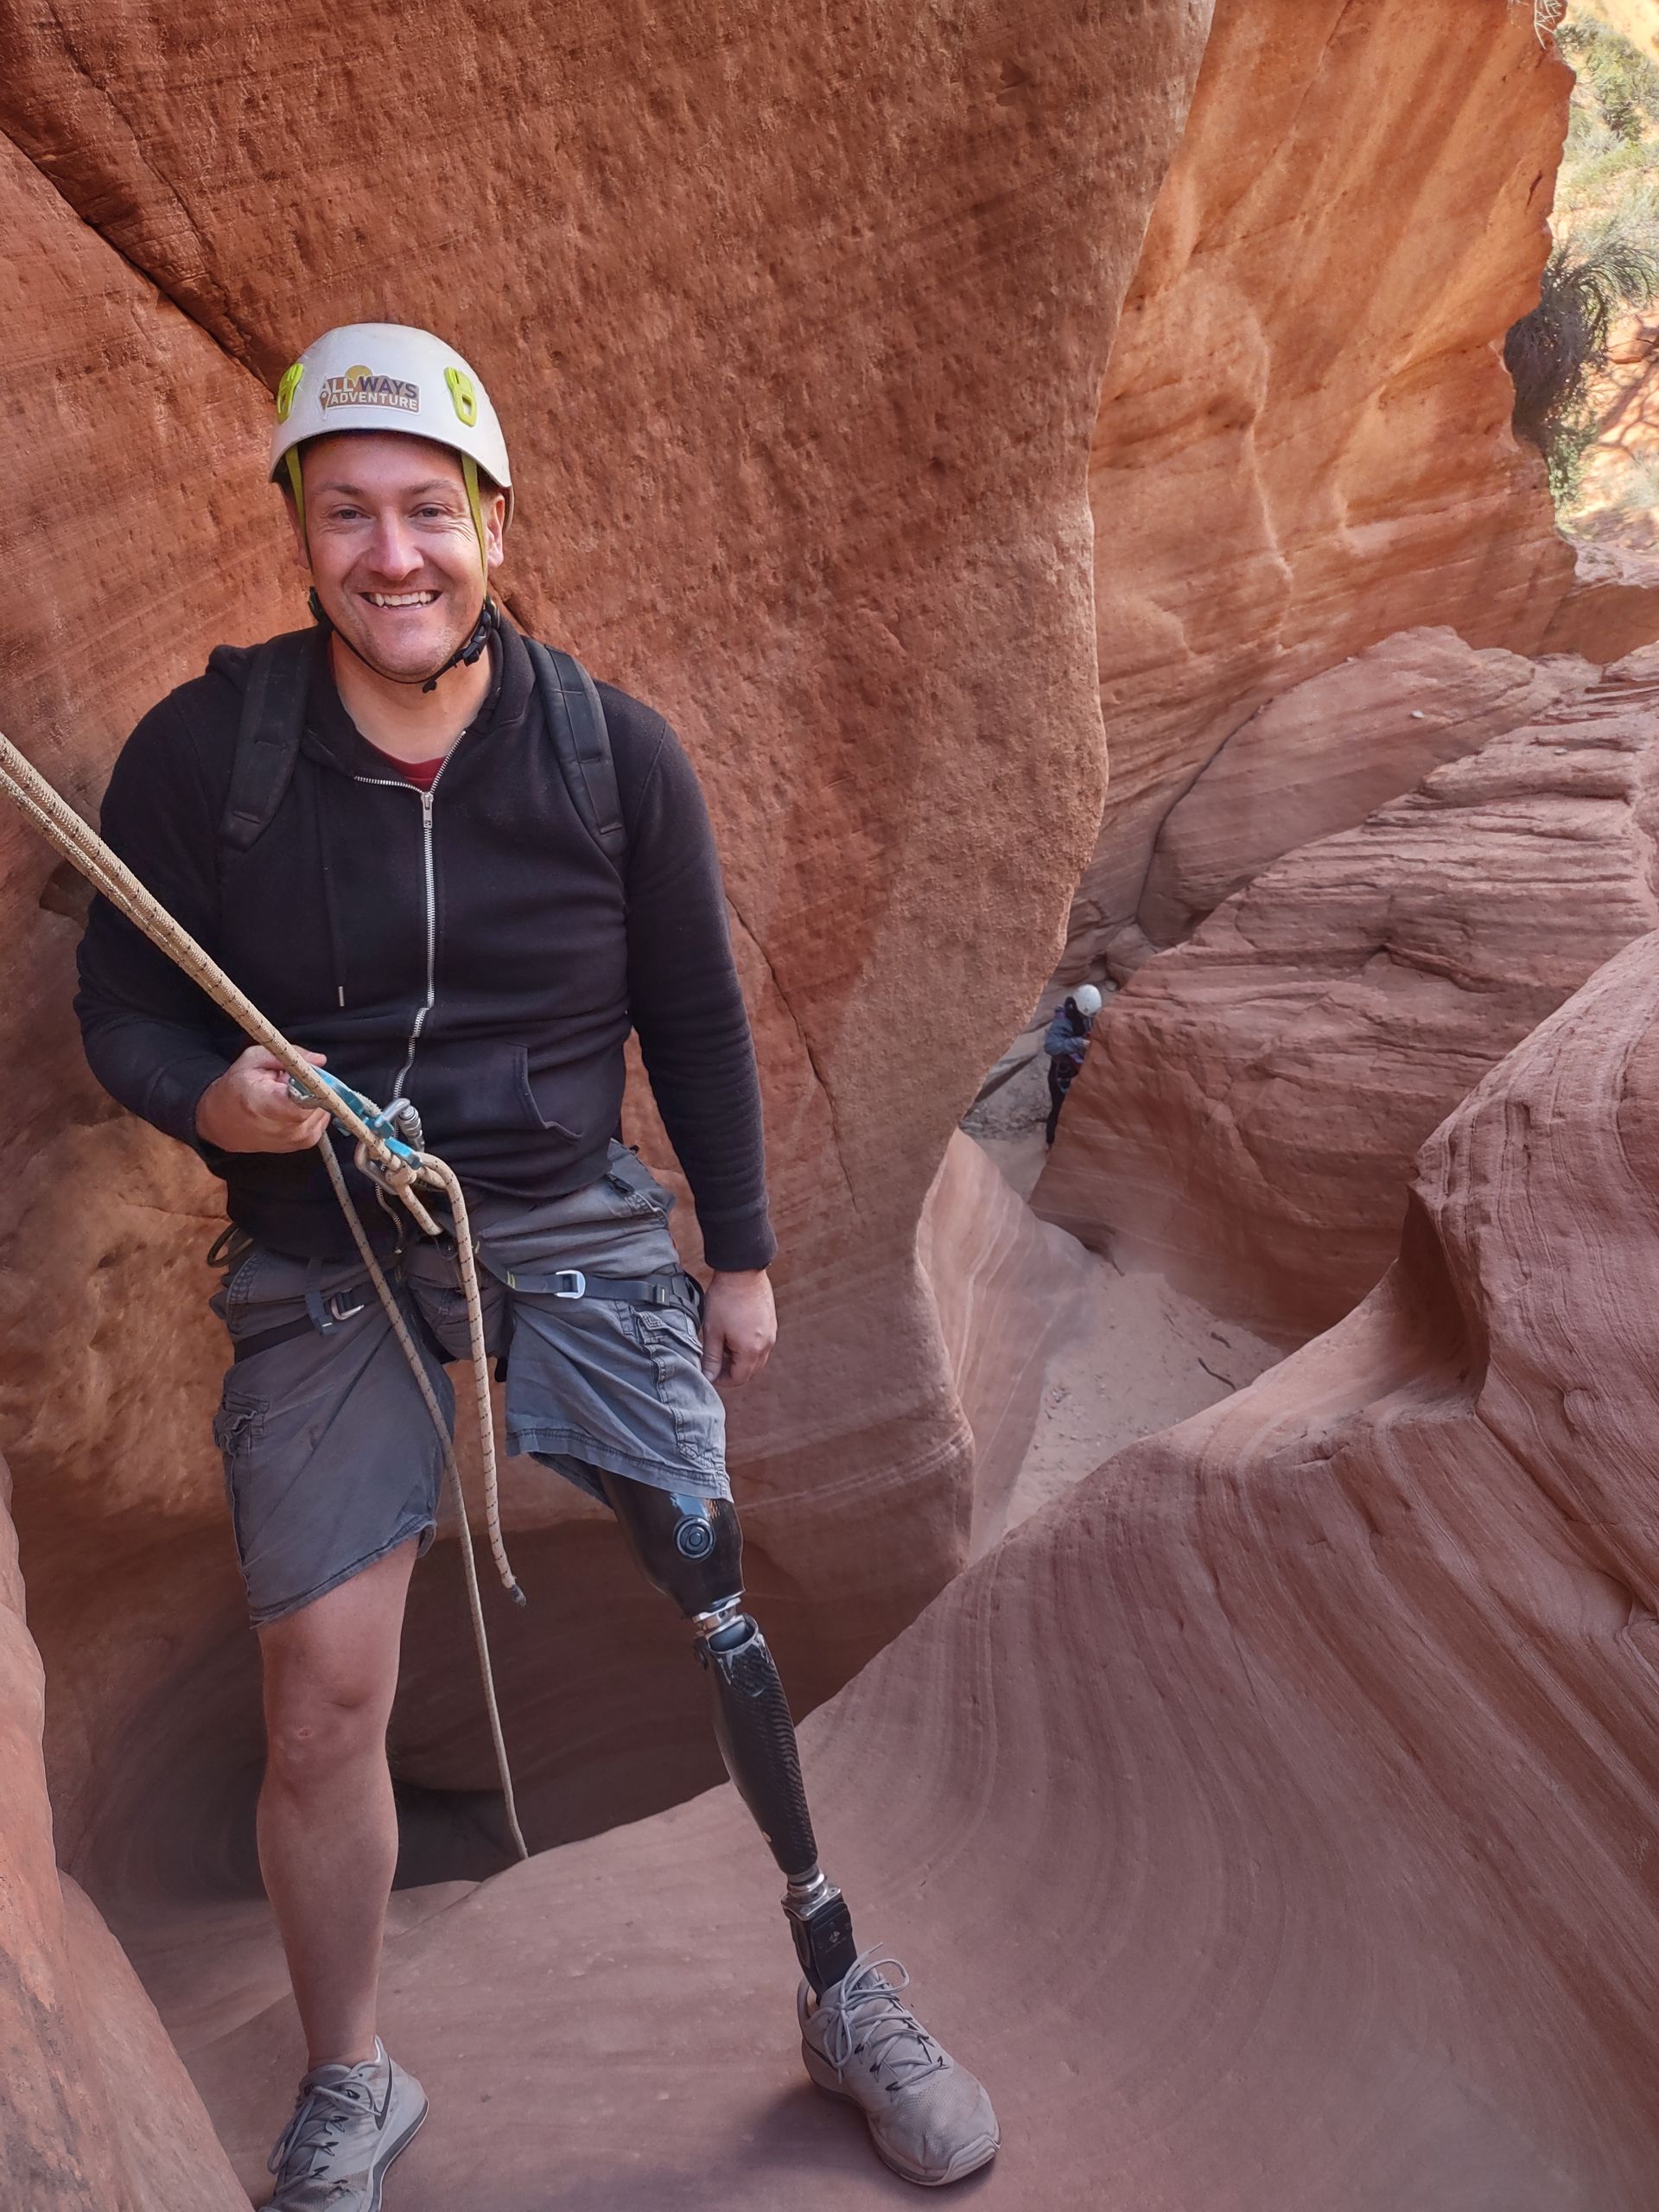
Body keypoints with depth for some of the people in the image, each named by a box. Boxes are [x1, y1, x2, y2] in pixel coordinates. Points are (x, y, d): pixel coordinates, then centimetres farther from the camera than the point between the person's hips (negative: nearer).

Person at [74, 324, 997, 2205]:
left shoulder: (615, 754, -4)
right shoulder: (199, 752, -7)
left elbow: (696, 1021, 5)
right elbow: (120, 1008, 1)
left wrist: (742, 1254, 8)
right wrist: (207, 1097, -22)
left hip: (575, 1228, 1)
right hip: (321, 1263, 0)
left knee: (722, 1604, 2)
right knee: (319, 1699, -1)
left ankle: (842, 1991, 28)